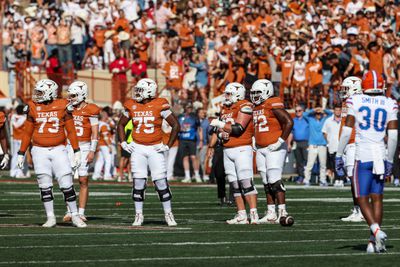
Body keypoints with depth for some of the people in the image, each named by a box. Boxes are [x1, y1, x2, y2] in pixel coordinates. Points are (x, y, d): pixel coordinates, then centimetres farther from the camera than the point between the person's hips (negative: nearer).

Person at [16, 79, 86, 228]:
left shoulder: (62, 106, -1)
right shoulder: (33, 108, 4)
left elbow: (71, 131, 3)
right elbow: (27, 133, 11)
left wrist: (77, 152, 0)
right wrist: (21, 154, 11)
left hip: (58, 150, -2)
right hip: (39, 151, 2)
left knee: (66, 185, -4)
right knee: (45, 186, 2)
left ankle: (75, 216, 6)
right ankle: (50, 218, 9)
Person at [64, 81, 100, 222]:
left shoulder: (90, 110, -4)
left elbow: (95, 133, -5)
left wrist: (92, 151, -12)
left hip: (84, 147, -4)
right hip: (70, 147, 4)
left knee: (83, 180, -1)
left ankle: (81, 212, 2)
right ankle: (69, 211, 1)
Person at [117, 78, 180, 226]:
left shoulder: (160, 105, -8)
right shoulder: (132, 106, 3)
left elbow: (176, 125, -3)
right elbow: (121, 125, 18)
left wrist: (168, 146, -4)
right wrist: (123, 143, 8)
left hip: (155, 149, -3)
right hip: (137, 148, 3)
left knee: (161, 183, -2)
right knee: (138, 183, 1)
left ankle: (168, 214, 9)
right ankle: (138, 216, 9)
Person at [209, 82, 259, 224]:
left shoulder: (245, 107, -9)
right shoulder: (225, 109, 17)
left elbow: (238, 129, -18)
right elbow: (217, 130, 22)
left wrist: (220, 124, -12)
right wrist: (211, 146, 12)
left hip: (242, 149, -8)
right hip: (227, 150, 8)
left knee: (246, 183, -13)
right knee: (234, 184, 6)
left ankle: (254, 214, -14)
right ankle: (241, 215, 8)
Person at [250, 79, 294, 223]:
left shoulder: (274, 105, -13)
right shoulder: (256, 107, 14)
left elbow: (289, 122, -19)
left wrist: (280, 141, -18)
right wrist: (254, 140, 16)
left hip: (274, 148, -9)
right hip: (261, 149, 9)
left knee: (275, 181, -14)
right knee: (266, 183, 9)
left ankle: (282, 212, -13)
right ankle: (271, 214, 12)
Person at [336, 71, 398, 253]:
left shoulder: (355, 102, -1)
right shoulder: (389, 105, 3)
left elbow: (346, 131, -3)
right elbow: (393, 135, 1)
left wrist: (339, 155, 4)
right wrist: (390, 160, 9)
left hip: (363, 156, -2)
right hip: (381, 155, 2)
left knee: (362, 199, 3)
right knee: (377, 199, 8)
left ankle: (376, 230, -19)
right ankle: (374, 242, 4)